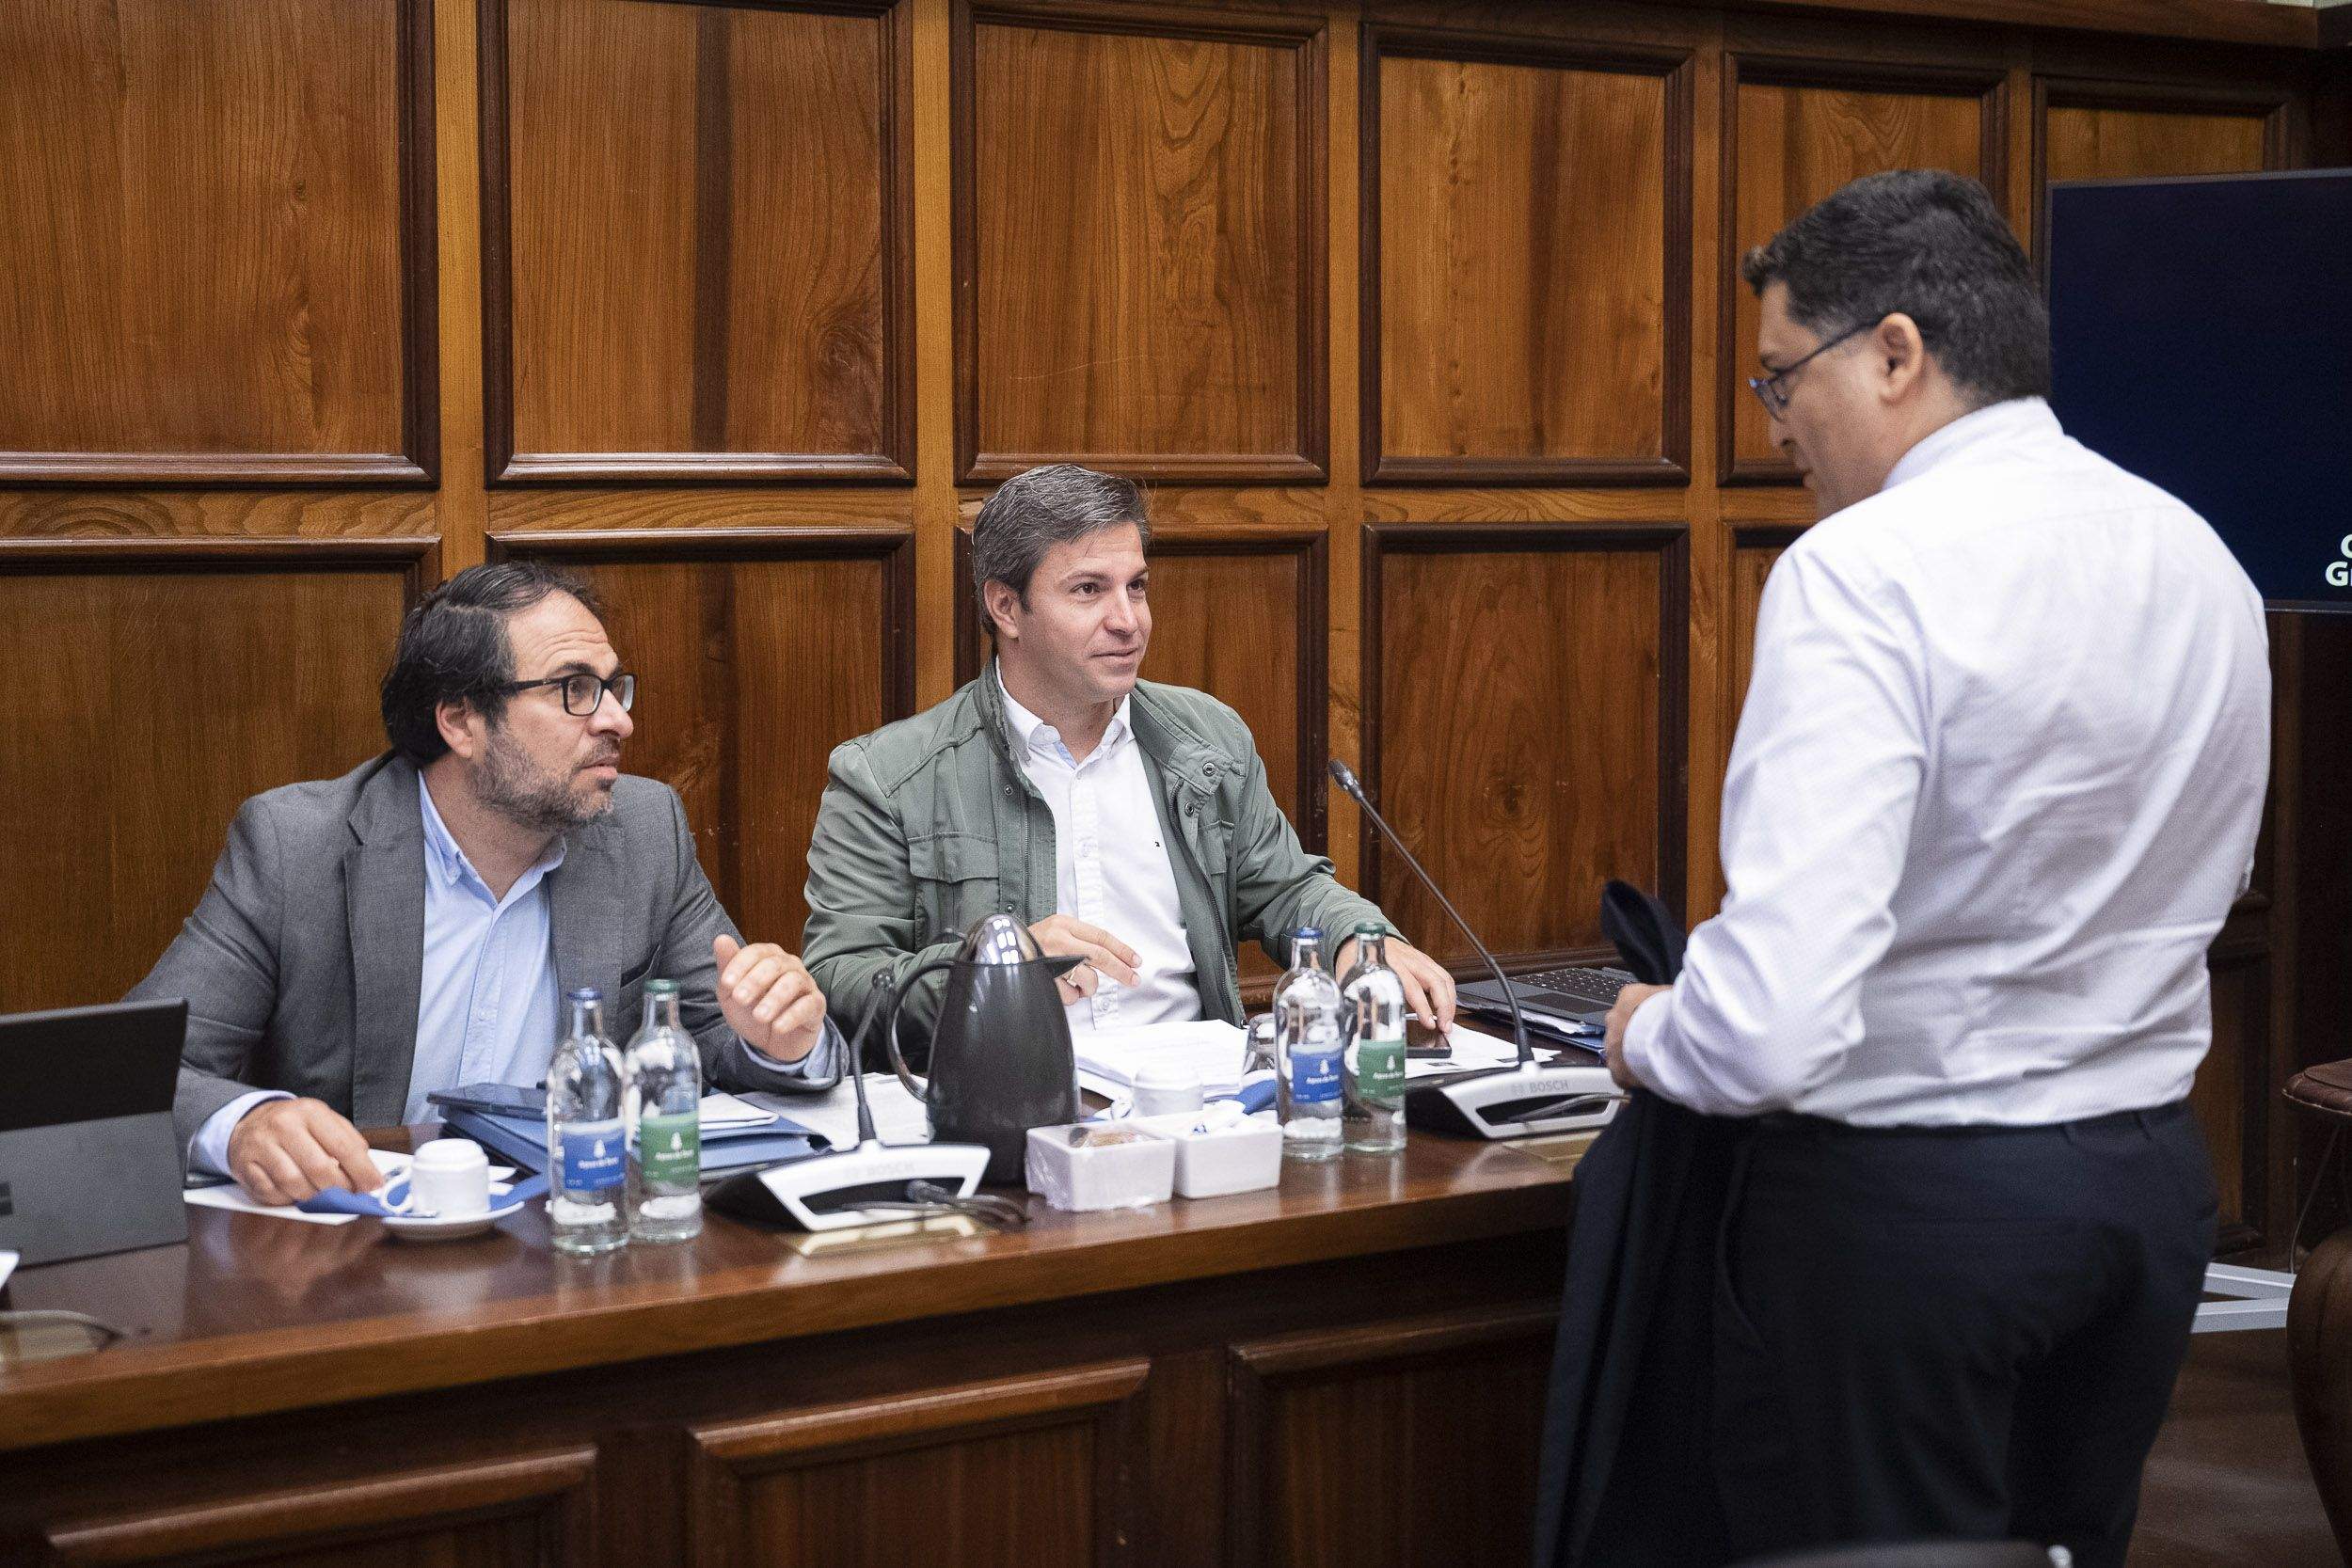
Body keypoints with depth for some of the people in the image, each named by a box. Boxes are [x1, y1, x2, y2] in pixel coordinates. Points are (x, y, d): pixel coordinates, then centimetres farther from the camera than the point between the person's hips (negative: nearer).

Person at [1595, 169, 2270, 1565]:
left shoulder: (1863, 573, -20)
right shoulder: (2201, 559, 5)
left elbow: (1777, 1025, -27)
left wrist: (1651, 1038, -7)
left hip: (1908, 1192, -7)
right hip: (2156, 1174, 8)